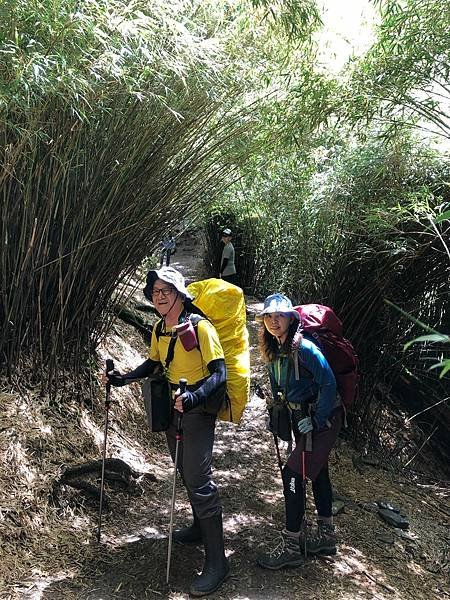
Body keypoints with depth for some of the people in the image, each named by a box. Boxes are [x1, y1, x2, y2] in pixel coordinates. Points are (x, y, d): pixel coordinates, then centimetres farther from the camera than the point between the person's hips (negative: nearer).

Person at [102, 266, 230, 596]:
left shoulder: (200, 327, -20)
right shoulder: (159, 330, 4)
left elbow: (219, 372, -24)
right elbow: (154, 363, 20)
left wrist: (194, 397, -40)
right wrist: (124, 378, 7)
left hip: (198, 409, -8)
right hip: (174, 407, 8)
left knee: (199, 480, -10)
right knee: (186, 473, 20)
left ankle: (216, 560, 0)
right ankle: (201, 527, 42)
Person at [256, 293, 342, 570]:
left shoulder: (304, 348, -23)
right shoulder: (275, 351, 2)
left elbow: (329, 384, -23)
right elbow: (277, 387, 16)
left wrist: (316, 421, -19)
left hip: (323, 419, -9)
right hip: (302, 417, 9)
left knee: (293, 474, -10)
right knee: (317, 471, 18)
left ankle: (291, 547, 3)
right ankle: (326, 536, 34)